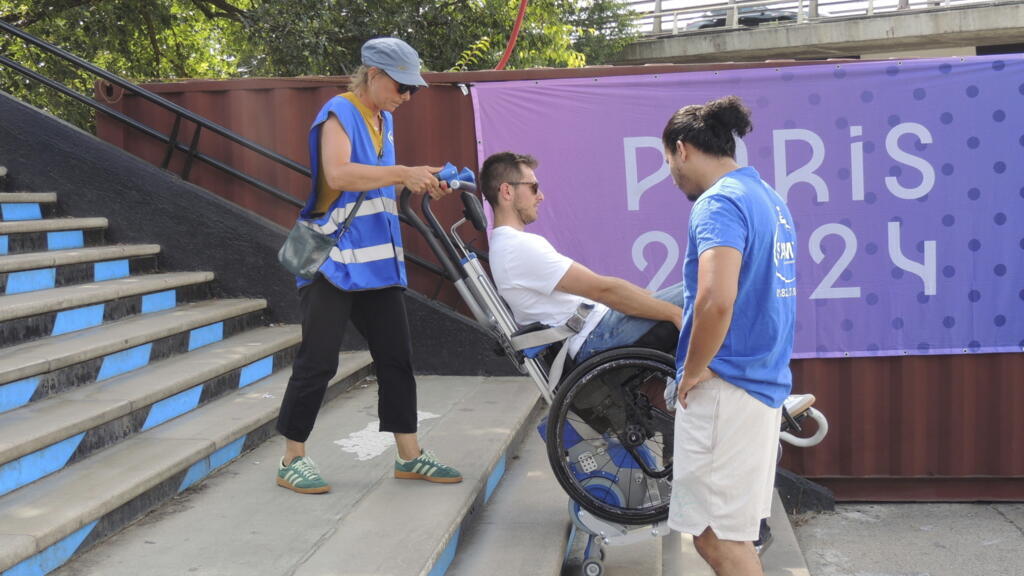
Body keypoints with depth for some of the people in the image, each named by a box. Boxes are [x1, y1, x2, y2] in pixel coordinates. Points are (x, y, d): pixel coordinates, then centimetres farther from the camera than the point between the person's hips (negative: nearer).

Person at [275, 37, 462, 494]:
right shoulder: (340, 112, -10)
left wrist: (420, 182, 1)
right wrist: (402, 174, -27)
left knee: (396, 357, 9)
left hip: (377, 261, 8)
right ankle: (292, 461, 10)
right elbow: (339, 173, -26)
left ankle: (409, 456, 18)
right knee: (318, 362, -3)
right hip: (333, 259, -8)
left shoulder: (384, 119, 16)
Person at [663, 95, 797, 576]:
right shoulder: (768, 198, 16)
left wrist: (693, 371, -14)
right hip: (766, 382, 10)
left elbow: (716, 302, -28)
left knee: (716, 536, -1)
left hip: (726, 387, -10)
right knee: (731, 532, 17)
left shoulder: (719, 203, -14)